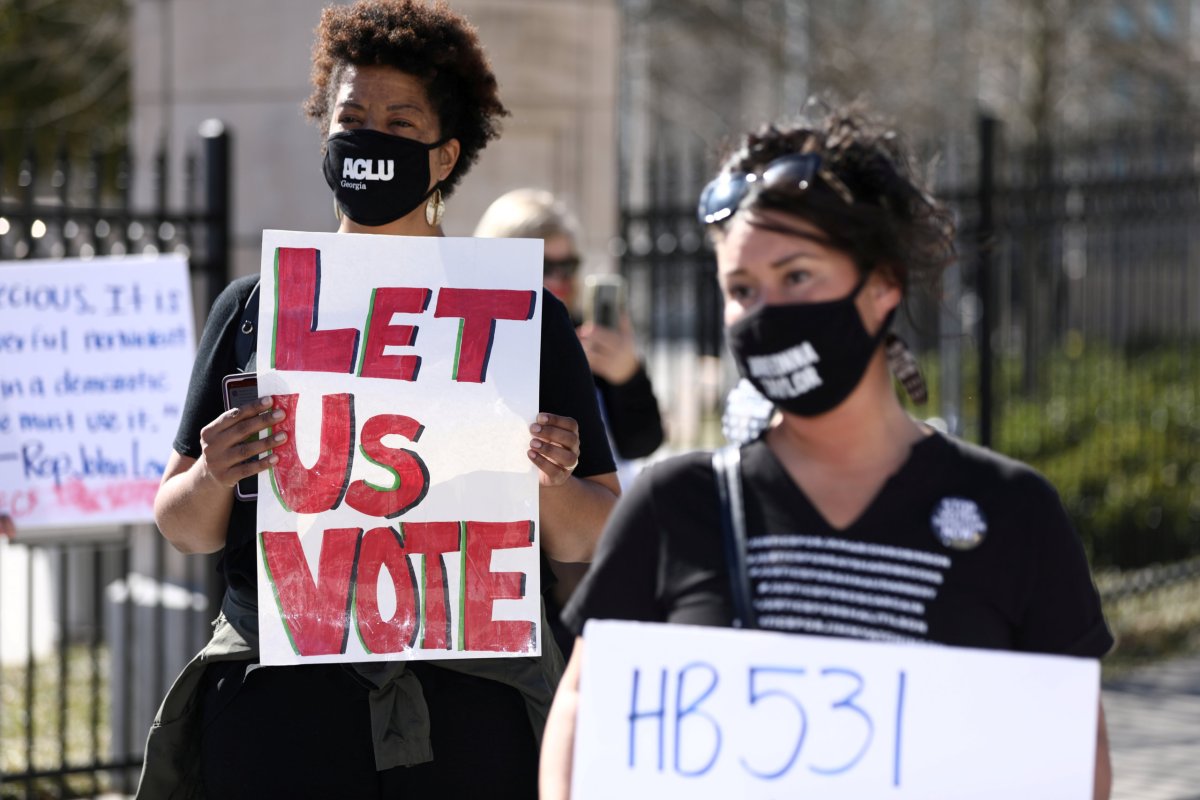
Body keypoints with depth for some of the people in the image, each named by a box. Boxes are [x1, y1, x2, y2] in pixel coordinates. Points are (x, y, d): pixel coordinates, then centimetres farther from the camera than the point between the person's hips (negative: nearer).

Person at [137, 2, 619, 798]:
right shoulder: (256, 308, 10)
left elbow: (590, 542, 6)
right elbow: (182, 527, 10)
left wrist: (549, 482, -15)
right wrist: (212, 477, -12)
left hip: (467, 706, -1)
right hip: (278, 698, 1)